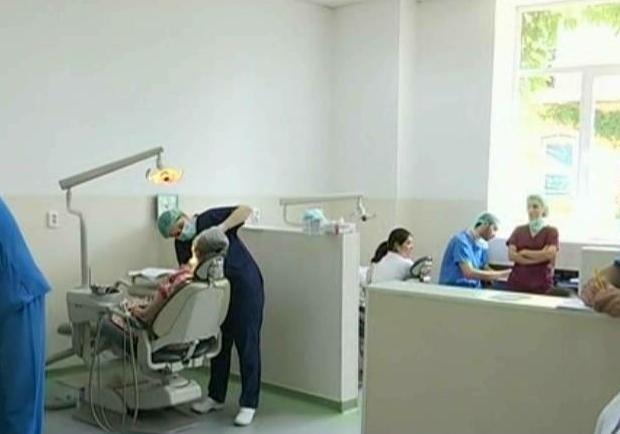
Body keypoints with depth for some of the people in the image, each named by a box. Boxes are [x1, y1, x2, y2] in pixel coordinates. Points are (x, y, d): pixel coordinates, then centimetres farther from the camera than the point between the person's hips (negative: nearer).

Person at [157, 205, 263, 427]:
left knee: (247, 345, -3)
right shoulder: (181, 245, 3)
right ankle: (216, 396, 29)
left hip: (246, 286, -6)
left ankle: (248, 404, 3)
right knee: (220, 344, 14)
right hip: (219, 291, 6)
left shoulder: (210, 218, -12)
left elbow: (246, 210, -21)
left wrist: (222, 227, -30)